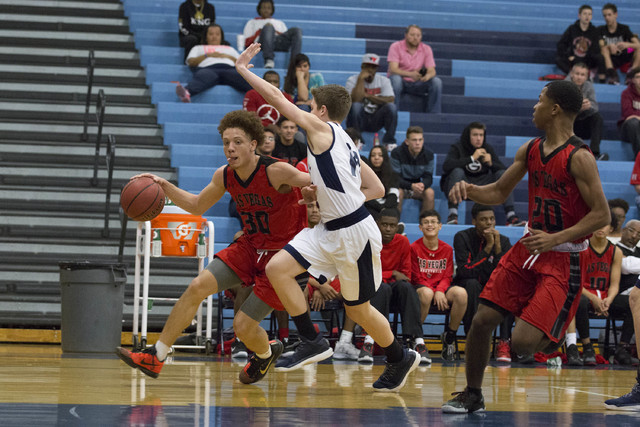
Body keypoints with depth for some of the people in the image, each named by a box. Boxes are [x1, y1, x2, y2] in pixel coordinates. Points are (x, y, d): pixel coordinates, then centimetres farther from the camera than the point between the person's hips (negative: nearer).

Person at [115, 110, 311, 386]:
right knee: (197, 287, -9)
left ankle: (266, 353, 30)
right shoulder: (224, 176, -3)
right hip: (250, 246, 6)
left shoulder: (276, 172, -24)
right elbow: (198, 205, 14)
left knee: (243, 326, -8)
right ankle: (155, 358, 0)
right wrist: (165, 187, 0)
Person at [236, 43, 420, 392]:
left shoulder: (322, 129, -10)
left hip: (354, 233, -9)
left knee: (358, 309, 6)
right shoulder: (342, 142, 14)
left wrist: (242, 69, 1)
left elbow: (275, 97, -10)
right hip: (330, 229, 9)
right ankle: (311, 343, 0)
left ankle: (400, 358, 27)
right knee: (277, 268, -5)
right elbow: (376, 189, 16)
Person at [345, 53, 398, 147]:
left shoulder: (384, 80, 3)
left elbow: (390, 100, -14)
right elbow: (355, 100, -21)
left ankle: (389, 141, -14)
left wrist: (367, 95, -16)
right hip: (359, 120, -2)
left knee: (391, 106, -25)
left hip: (376, 120, 2)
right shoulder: (352, 80, -4)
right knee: (355, 106, -33)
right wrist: (361, 79, -19)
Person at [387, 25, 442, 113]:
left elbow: (432, 70, -5)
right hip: (401, 81, -3)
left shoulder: (426, 49, 2)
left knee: (436, 81, -22)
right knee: (395, 78, -37)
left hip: (416, 84, 3)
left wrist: (427, 76, -33)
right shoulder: (396, 47, -8)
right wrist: (410, 74, -39)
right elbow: (393, 69, -20)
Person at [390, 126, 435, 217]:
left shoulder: (429, 154, -7)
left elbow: (428, 177, -7)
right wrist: (411, 186, -37)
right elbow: (395, 178, -18)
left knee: (430, 193, -27)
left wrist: (423, 185, -34)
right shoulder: (396, 153, -17)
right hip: (401, 186, -3)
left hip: (417, 185, 3)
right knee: (398, 193, -36)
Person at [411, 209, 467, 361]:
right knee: (426, 293, -41)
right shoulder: (414, 248, -1)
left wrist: (440, 291, -17)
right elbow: (416, 278, -4)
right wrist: (433, 292, -19)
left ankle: (449, 337, -12)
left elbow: (447, 277, 5)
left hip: (441, 289, 3)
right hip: (421, 288, -3)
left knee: (461, 293, -30)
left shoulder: (447, 249, 9)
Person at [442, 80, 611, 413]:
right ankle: (472, 395, 20)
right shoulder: (530, 150, 6)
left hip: (562, 260, -7)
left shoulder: (579, 158, -18)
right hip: (529, 249, 7)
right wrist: (468, 189, -3)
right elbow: (499, 193, 17)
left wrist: (555, 239, -24)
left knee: (523, 343, -17)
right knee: (482, 321, 3)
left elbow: (601, 215, -19)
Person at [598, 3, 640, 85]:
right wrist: (610, 46, -36)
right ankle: (612, 75, -47)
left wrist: (627, 45, -35)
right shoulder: (601, 30, 1)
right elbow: (601, 47, -14)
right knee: (604, 48, -29)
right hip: (609, 60, 0)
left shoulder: (624, 28, 1)